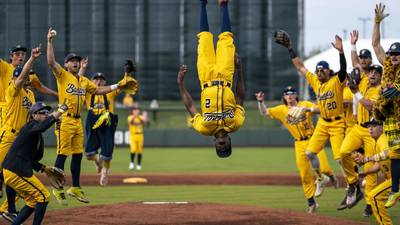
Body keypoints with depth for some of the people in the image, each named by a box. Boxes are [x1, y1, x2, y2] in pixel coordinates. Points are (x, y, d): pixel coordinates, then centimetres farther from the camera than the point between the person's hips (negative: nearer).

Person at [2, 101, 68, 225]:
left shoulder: (38, 136, 20)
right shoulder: (30, 126, -8)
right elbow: (42, 127, -34)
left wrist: (43, 168, 15)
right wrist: (59, 112, -33)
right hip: (17, 172, -10)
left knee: (33, 202, 18)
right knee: (43, 196, -4)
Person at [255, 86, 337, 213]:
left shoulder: (305, 104, 0)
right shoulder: (281, 110, 7)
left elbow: (320, 110, -14)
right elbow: (264, 112, 3)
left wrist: (309, 109, -31)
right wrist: (260, 102, -14)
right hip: (299, 144, 2)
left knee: (323, 167, -15)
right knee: (305, 175, 2)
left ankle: (330, 175, 23)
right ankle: (311, 203, 14)